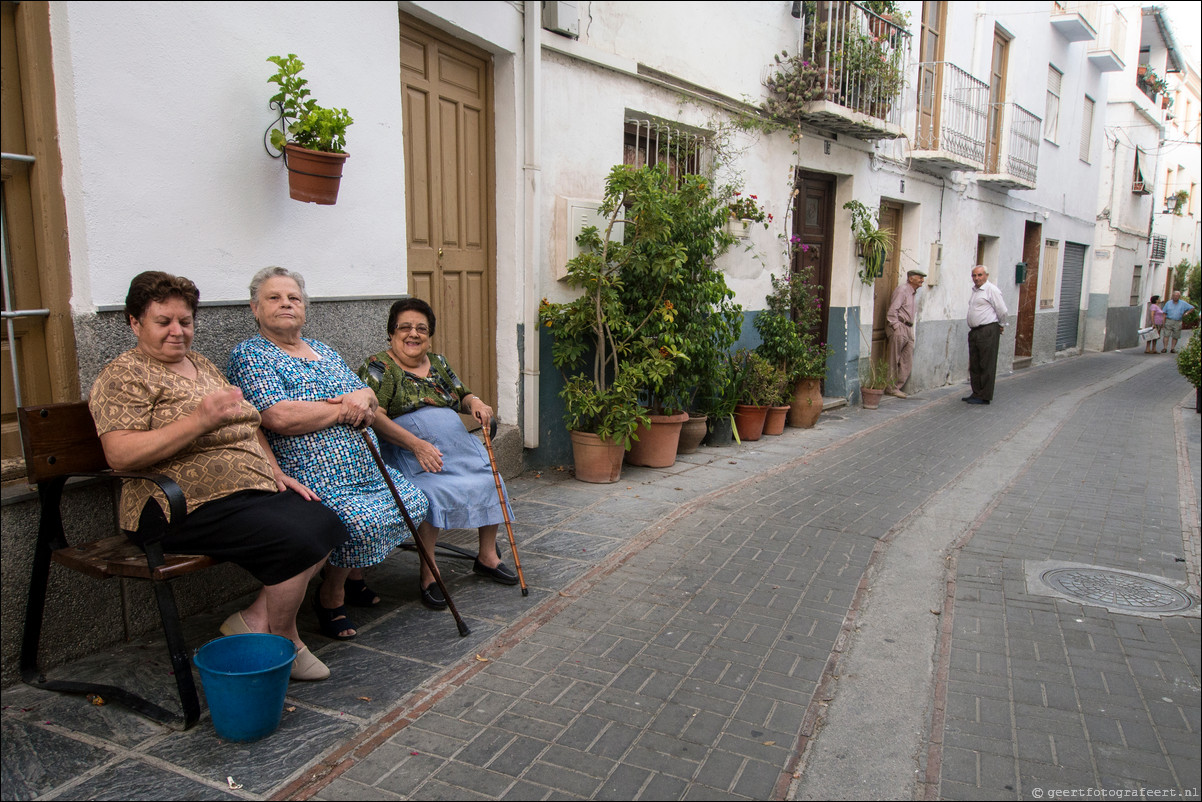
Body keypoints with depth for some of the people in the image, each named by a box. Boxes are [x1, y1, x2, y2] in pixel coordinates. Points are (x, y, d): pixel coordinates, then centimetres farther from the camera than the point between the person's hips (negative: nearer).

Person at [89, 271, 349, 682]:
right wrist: (200, 421, -27)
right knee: (296, 542, -24)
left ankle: (255, 619, 1)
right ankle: (286, 644, -1)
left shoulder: (202, 364, 19)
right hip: (196, 507, -8)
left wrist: (276, 471, 11)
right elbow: (119, 454, -20)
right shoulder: (122, 377, -6)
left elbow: (248, 424, 25)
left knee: (326, 525, -10)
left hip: (257, 489, 8)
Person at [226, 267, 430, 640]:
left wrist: (364, 397, -7)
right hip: (314, 479, -8)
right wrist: (342, 409, -9)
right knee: (363, 522, -29)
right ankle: (330, 597, 0)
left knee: (412, 501, 2)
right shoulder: (249, 355, -4)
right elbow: (281, 418, -19)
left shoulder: (324, 351, 20)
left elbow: (368, 397, 19)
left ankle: (354, 574, 23)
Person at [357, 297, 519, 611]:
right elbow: (373, 415, -15)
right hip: (409, 453, -6)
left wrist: (475, 403, 0)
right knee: (433, 492, -33)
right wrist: (416, 444, -24)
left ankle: (487, 557, 4)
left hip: (457, 445, 6)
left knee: (490, 481, -14)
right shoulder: (378, 367, -2)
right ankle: (428, 574, -20)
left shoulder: (438, 362, 18)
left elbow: (462, 396, 26)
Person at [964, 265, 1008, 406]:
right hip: (974, 331, 9)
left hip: (988, 331, -9)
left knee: (986, 366, -4)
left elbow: (1002, 310, -10)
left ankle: (985, 396, -1)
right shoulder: (975, 290, 16)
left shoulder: (991, 290, -10)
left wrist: (1001, 326, 3)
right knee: (975, 365, 12)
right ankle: (976, 393, 21)